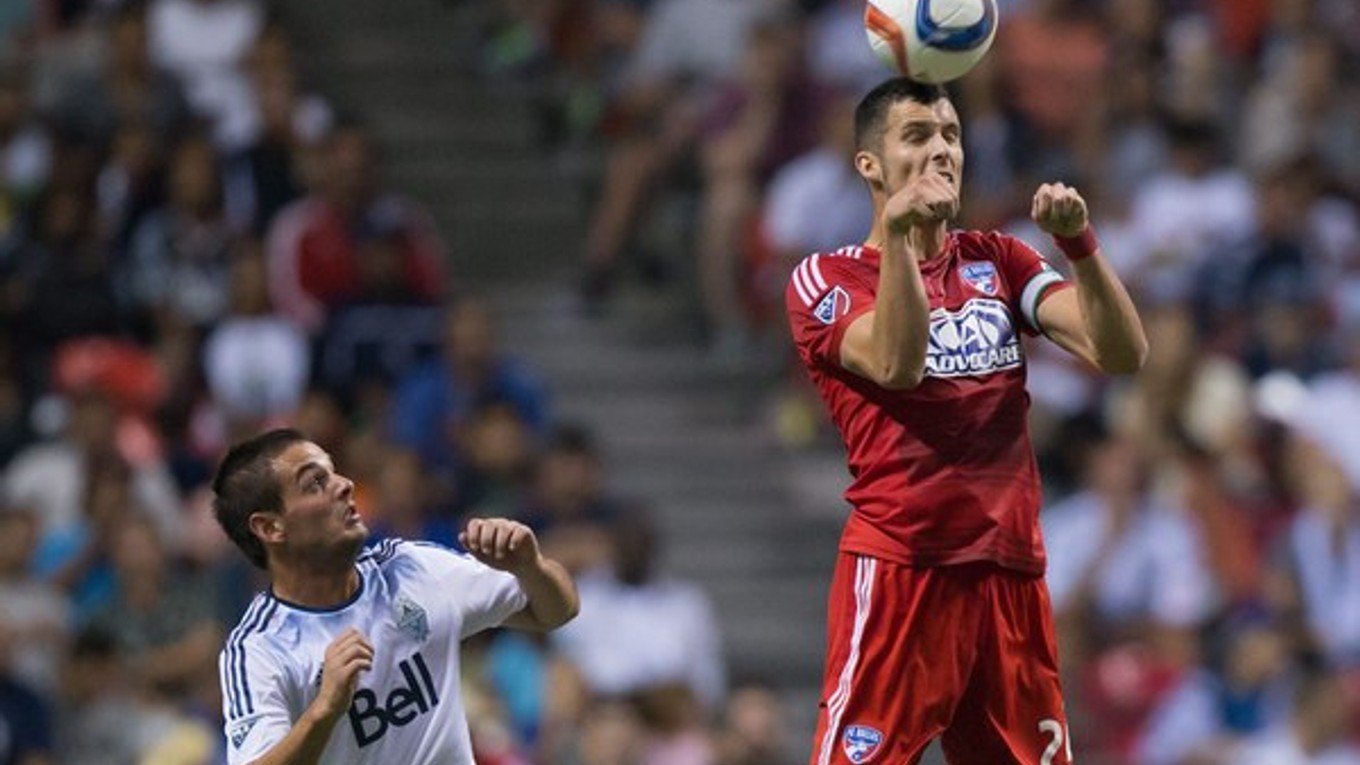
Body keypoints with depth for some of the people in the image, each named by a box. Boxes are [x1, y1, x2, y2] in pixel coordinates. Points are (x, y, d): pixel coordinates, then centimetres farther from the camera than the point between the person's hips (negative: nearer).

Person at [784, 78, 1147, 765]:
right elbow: (896, 364, -18)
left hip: (1011, 574, 5)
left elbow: (1121, 353, 3)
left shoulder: (997, 263, 16)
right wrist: (896, 234, -28)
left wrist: (1078, 242, -11)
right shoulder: (825, 277, 2)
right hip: (898, 571, -5)